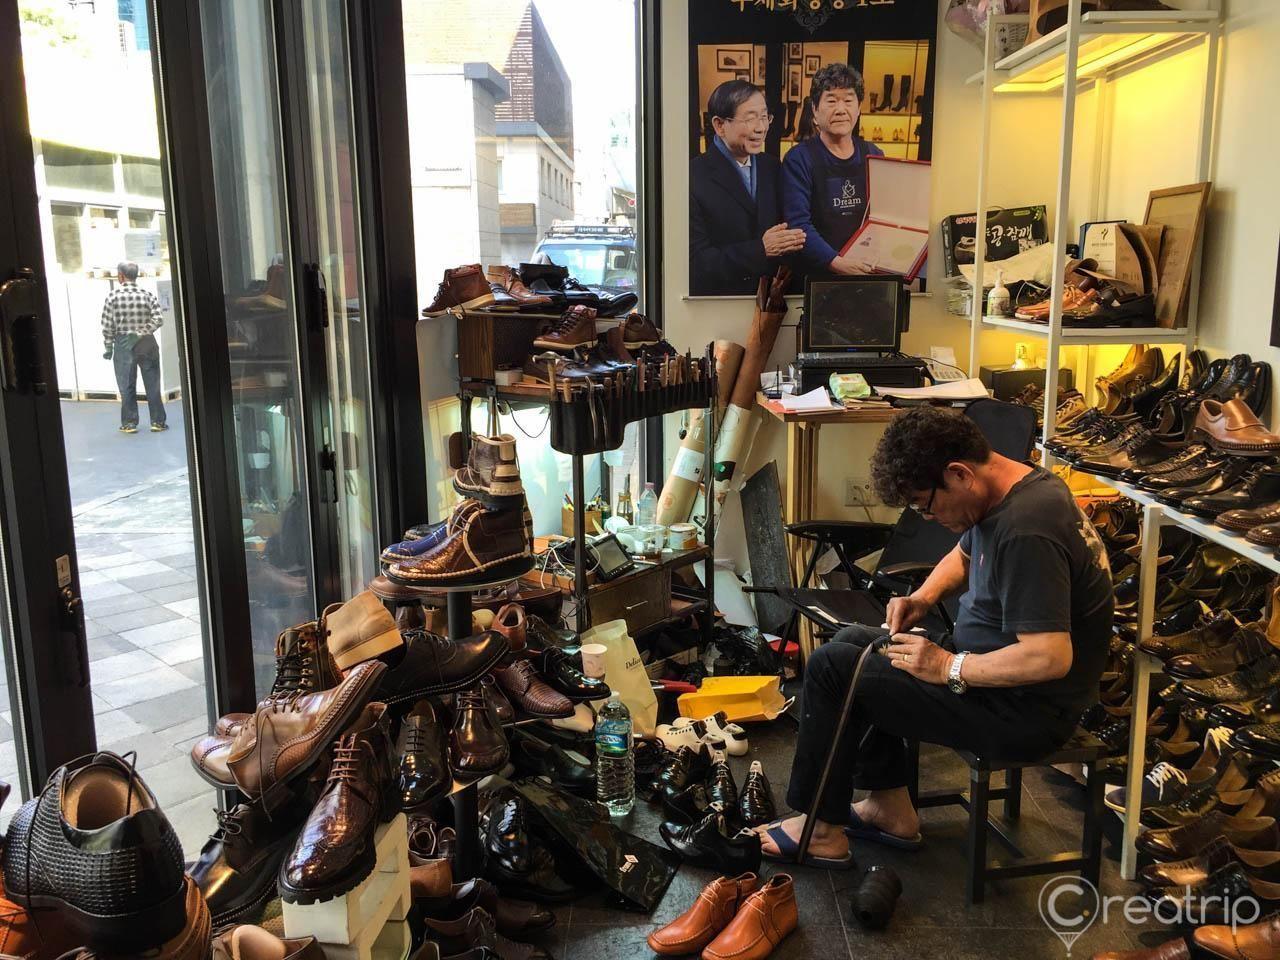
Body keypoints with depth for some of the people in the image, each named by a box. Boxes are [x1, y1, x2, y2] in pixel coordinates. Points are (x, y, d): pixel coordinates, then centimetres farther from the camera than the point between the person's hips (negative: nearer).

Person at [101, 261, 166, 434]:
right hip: (146, 343, 1)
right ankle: (157, 421, 9)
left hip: (123, 344, -1)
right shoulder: (147, 294, -2)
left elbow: (107, 325, -5)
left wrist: (108, 347, 3)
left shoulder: (113, 296, -6)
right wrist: (142, 332, -7)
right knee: (152, 384, 6)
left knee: (127, 385, 7)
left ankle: (129, 423, 11)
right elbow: (158, 319, -11)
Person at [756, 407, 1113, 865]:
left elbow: (1050, 658, -33)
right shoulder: (1013, 489, 3)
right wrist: (923, 597, 4)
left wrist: (950, 668, -22)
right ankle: (891, 808, 18)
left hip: (1026, 713, -11)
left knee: (832, 667, -11)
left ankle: (823, 829, 4)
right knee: (852, 640, 16)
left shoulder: (1026, 531, -29)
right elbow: (963, 554, 22)